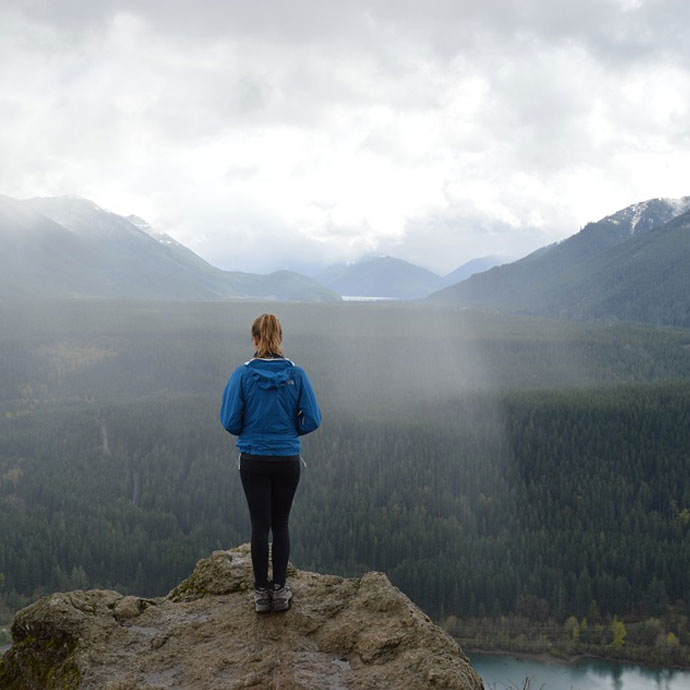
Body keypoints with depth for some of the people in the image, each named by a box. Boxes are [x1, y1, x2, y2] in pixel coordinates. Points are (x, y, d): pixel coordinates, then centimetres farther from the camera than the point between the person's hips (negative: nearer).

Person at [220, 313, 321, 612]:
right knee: (281, 524, 13)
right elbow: (312, 420, -5)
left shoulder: (242, 375, -10)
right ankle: (280, 589, 16)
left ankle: (261, 592, 13)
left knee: (260, 525, 7)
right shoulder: (296, 375, -7)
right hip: (288, 460, 1)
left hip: (253, 461, -1)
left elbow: (230, 421, -9)